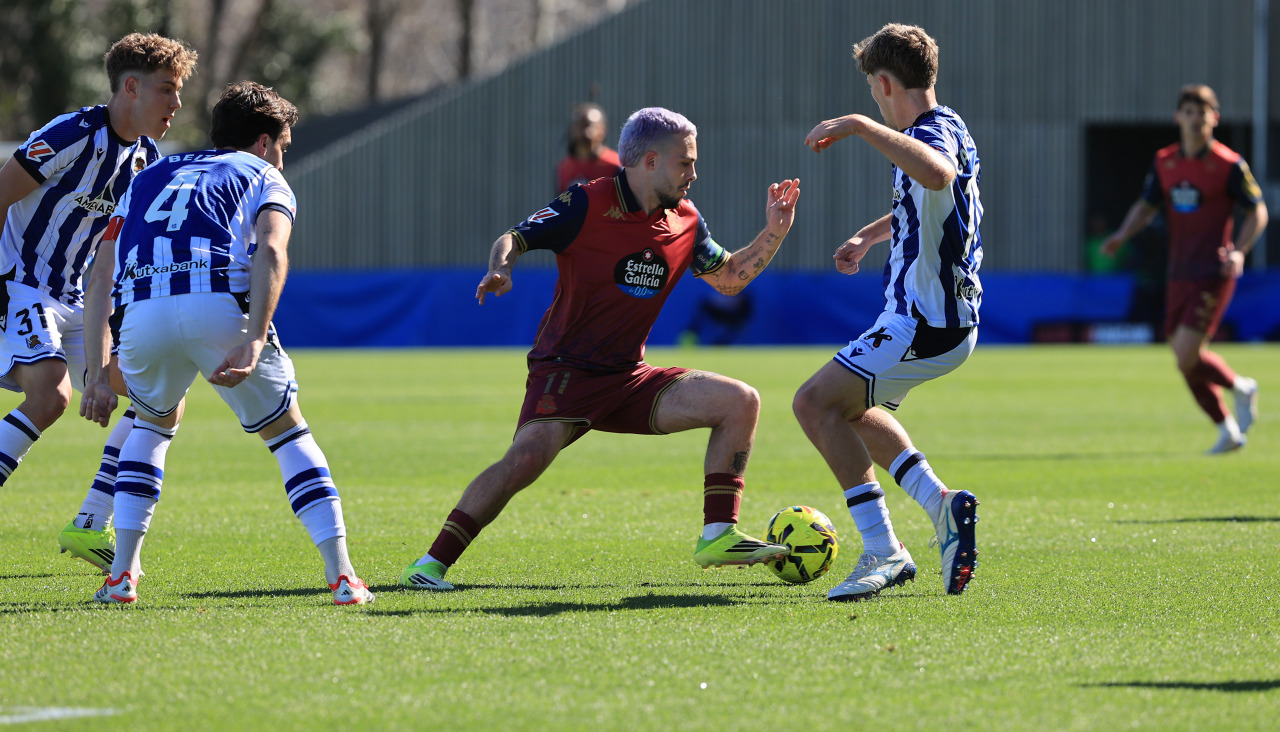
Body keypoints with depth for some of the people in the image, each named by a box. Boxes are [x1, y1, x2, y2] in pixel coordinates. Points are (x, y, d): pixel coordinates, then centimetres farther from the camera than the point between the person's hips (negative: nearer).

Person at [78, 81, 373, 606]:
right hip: (219, 306, -3)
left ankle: (122, 575, 21)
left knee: (153, 424, 32)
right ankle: (341, 576, 6)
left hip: (142, 313, 3)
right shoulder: (265, 178, 23)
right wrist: (253, 343, -13)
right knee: (287, 432, 17)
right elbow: (271, 252, -2)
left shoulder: (148, 178, 35)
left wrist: (96, 375, 21)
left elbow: (99, 281, 24)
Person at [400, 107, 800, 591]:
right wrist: (499, 269, -31)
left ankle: (717, 537, -1)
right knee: (528, 456, -30)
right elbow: (514, 239, -9)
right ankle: (431, 564, -22)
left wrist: (774, 232, 8)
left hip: (630, 378, 7)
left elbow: (729, 278, 21)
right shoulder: (586, 205, -11)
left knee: (739, 401, -5)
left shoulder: (685, 222, 8)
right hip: (565, 371, -6)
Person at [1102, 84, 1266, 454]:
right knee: (1185, 361, 7)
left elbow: (1258, 212, -2)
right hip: (1179, 274, 6)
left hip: (1213, 274, -6)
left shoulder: (1230, 165, -8)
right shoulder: (1164, 162, 7)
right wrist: (1123, 235, -3)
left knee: (1188, 357, -15)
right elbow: (1146, 206, 16)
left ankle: (1240, 388, 12)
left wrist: (1239, 251, -17)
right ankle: (1228, 430, 21)